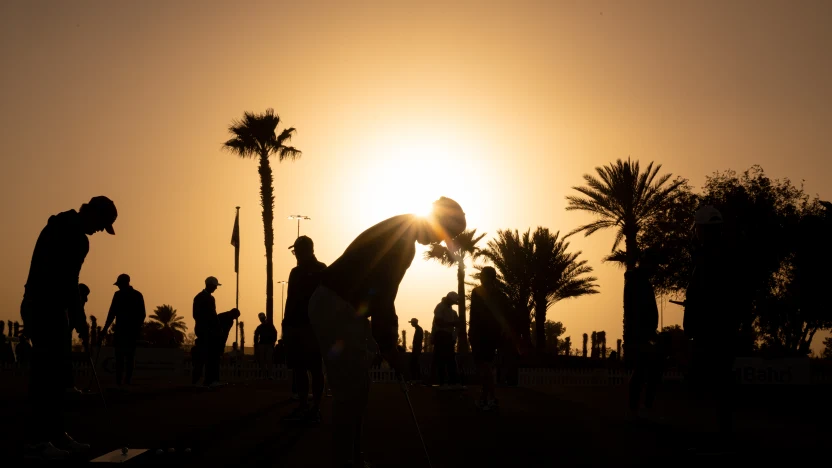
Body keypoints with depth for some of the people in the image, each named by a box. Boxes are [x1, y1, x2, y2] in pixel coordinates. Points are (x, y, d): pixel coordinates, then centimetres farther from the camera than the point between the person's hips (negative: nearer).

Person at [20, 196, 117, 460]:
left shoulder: (61, 226, 17)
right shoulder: (75, 237, -16)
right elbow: (68, 284, -19)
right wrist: (80, 322, -14)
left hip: (43, 307, 11)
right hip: (46, 309, -11)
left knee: (54, 370, 11)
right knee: (47, 371, -11)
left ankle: (56, 434, 14)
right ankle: (37, 441, -11)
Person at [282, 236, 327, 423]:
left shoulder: (320, 271, 0)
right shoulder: (296, 272, 18)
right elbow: (291, 300, 17)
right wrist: (287, 323, 8)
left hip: (312, 326, -6)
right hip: (295, 326, 6)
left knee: (315, 368, -4)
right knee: (298, 367, 6)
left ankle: (315, 408, -3)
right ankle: (302, 406, 11)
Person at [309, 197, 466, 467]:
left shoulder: (400, 237, 16)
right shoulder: (400, 237, -15)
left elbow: (381, 291, 19)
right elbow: (381, 294, -20)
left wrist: (386, 338, 16)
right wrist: (388, 344, -14)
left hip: (345, 309, 10)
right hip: (335, 308, -10)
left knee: (359, 387, 10)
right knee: (351, 389, -9)